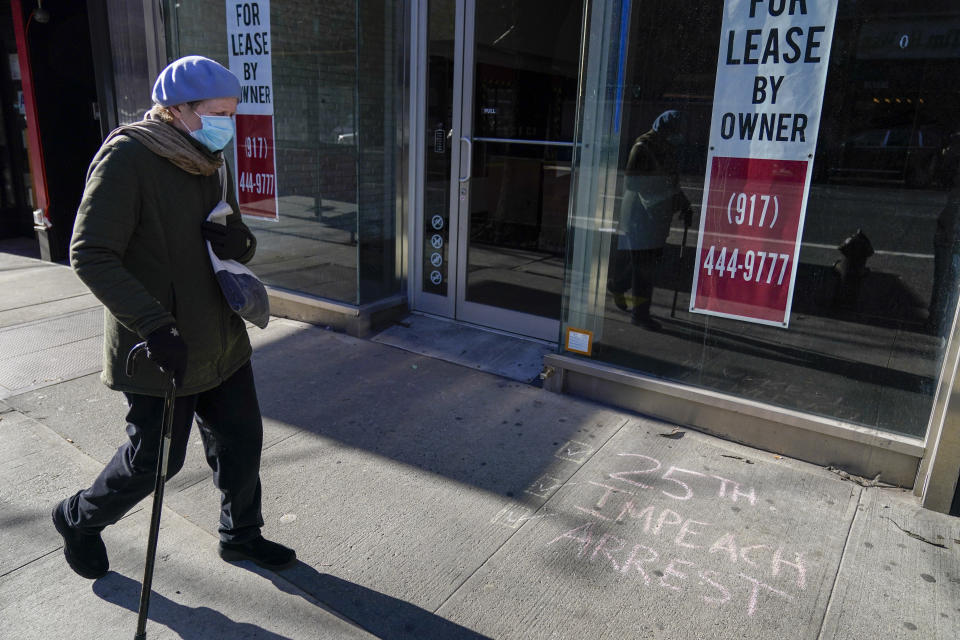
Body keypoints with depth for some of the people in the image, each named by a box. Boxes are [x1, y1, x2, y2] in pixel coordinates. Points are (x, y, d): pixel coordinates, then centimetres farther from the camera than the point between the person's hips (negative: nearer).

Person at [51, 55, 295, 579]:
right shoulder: (127, 158, -16)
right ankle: (78, 520, 37)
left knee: (240, 439, 14)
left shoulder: (209, 161, 9)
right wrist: (155, 327, -29)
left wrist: (239, 241, -10)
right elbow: (91, 255, -21)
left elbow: (236, 239, 16)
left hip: (221, 341, 7)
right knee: (155, 458, 6)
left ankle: (240, 535, 37)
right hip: (163, 349, -7)